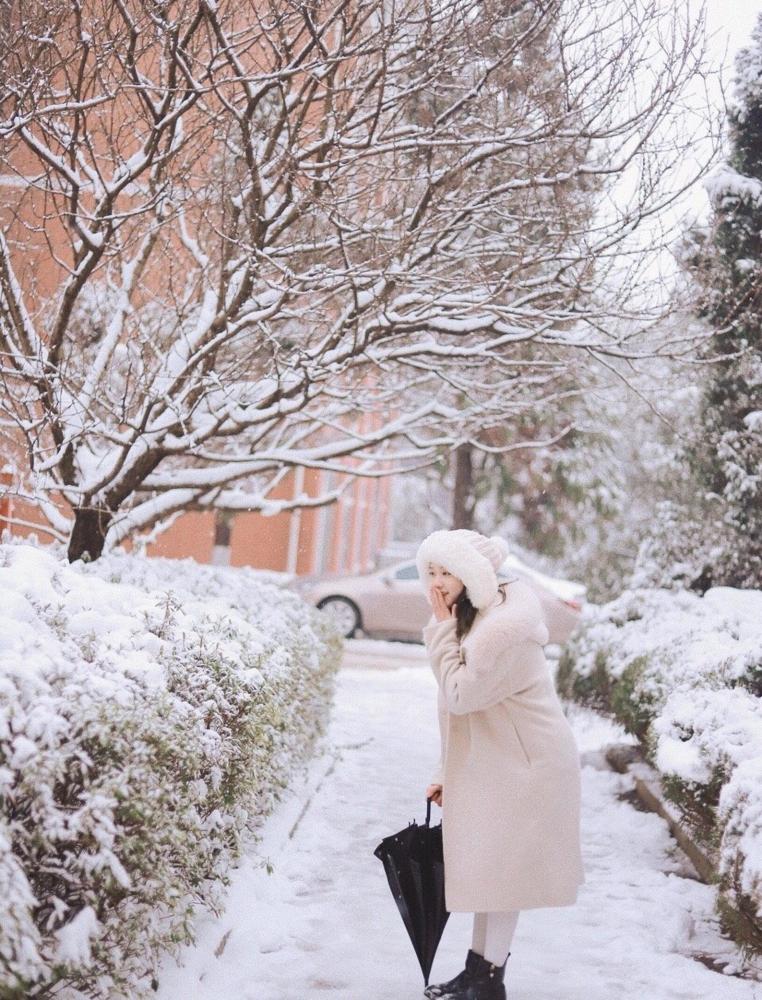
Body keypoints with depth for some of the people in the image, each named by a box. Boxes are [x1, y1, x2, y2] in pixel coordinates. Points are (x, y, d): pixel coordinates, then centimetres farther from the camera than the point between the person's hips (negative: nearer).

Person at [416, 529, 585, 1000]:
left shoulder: (502, 626, -25)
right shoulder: (470, 616, 7)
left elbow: (458, 694, -22)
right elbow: (461, 703, 13)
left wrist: (442, 630, -18)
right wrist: (447, 772, 14)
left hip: (524, 761, -9)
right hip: (491, 759, 9)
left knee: (499, 866, 0)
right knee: (486, 863, 15)